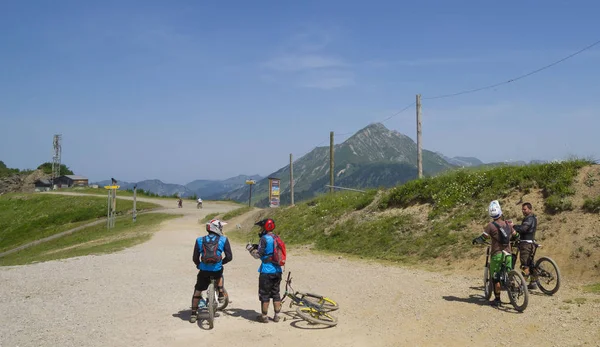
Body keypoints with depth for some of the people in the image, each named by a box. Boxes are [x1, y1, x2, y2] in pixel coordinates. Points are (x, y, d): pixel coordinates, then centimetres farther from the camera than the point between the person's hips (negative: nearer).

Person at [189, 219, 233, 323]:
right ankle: (221, 295, 31)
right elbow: (229, 257, 1)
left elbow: (195, 258, 8)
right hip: (216, 270, -1)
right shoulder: (223, 240, 2)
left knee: (197, 291, 18)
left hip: (204, 271, 1)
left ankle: (193, 314, 21)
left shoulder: (200, 240, 7)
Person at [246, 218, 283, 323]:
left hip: (266, 271, -7)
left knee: (264, 294, 4)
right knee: (276, 293, 14)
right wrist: (256, 246, 17)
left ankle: (264, 316, 10)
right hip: (277, 270, 7)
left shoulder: (264, 239, -14)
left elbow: (258, 255, -14)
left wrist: (250, 249, 4)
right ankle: (277, 315, 18)